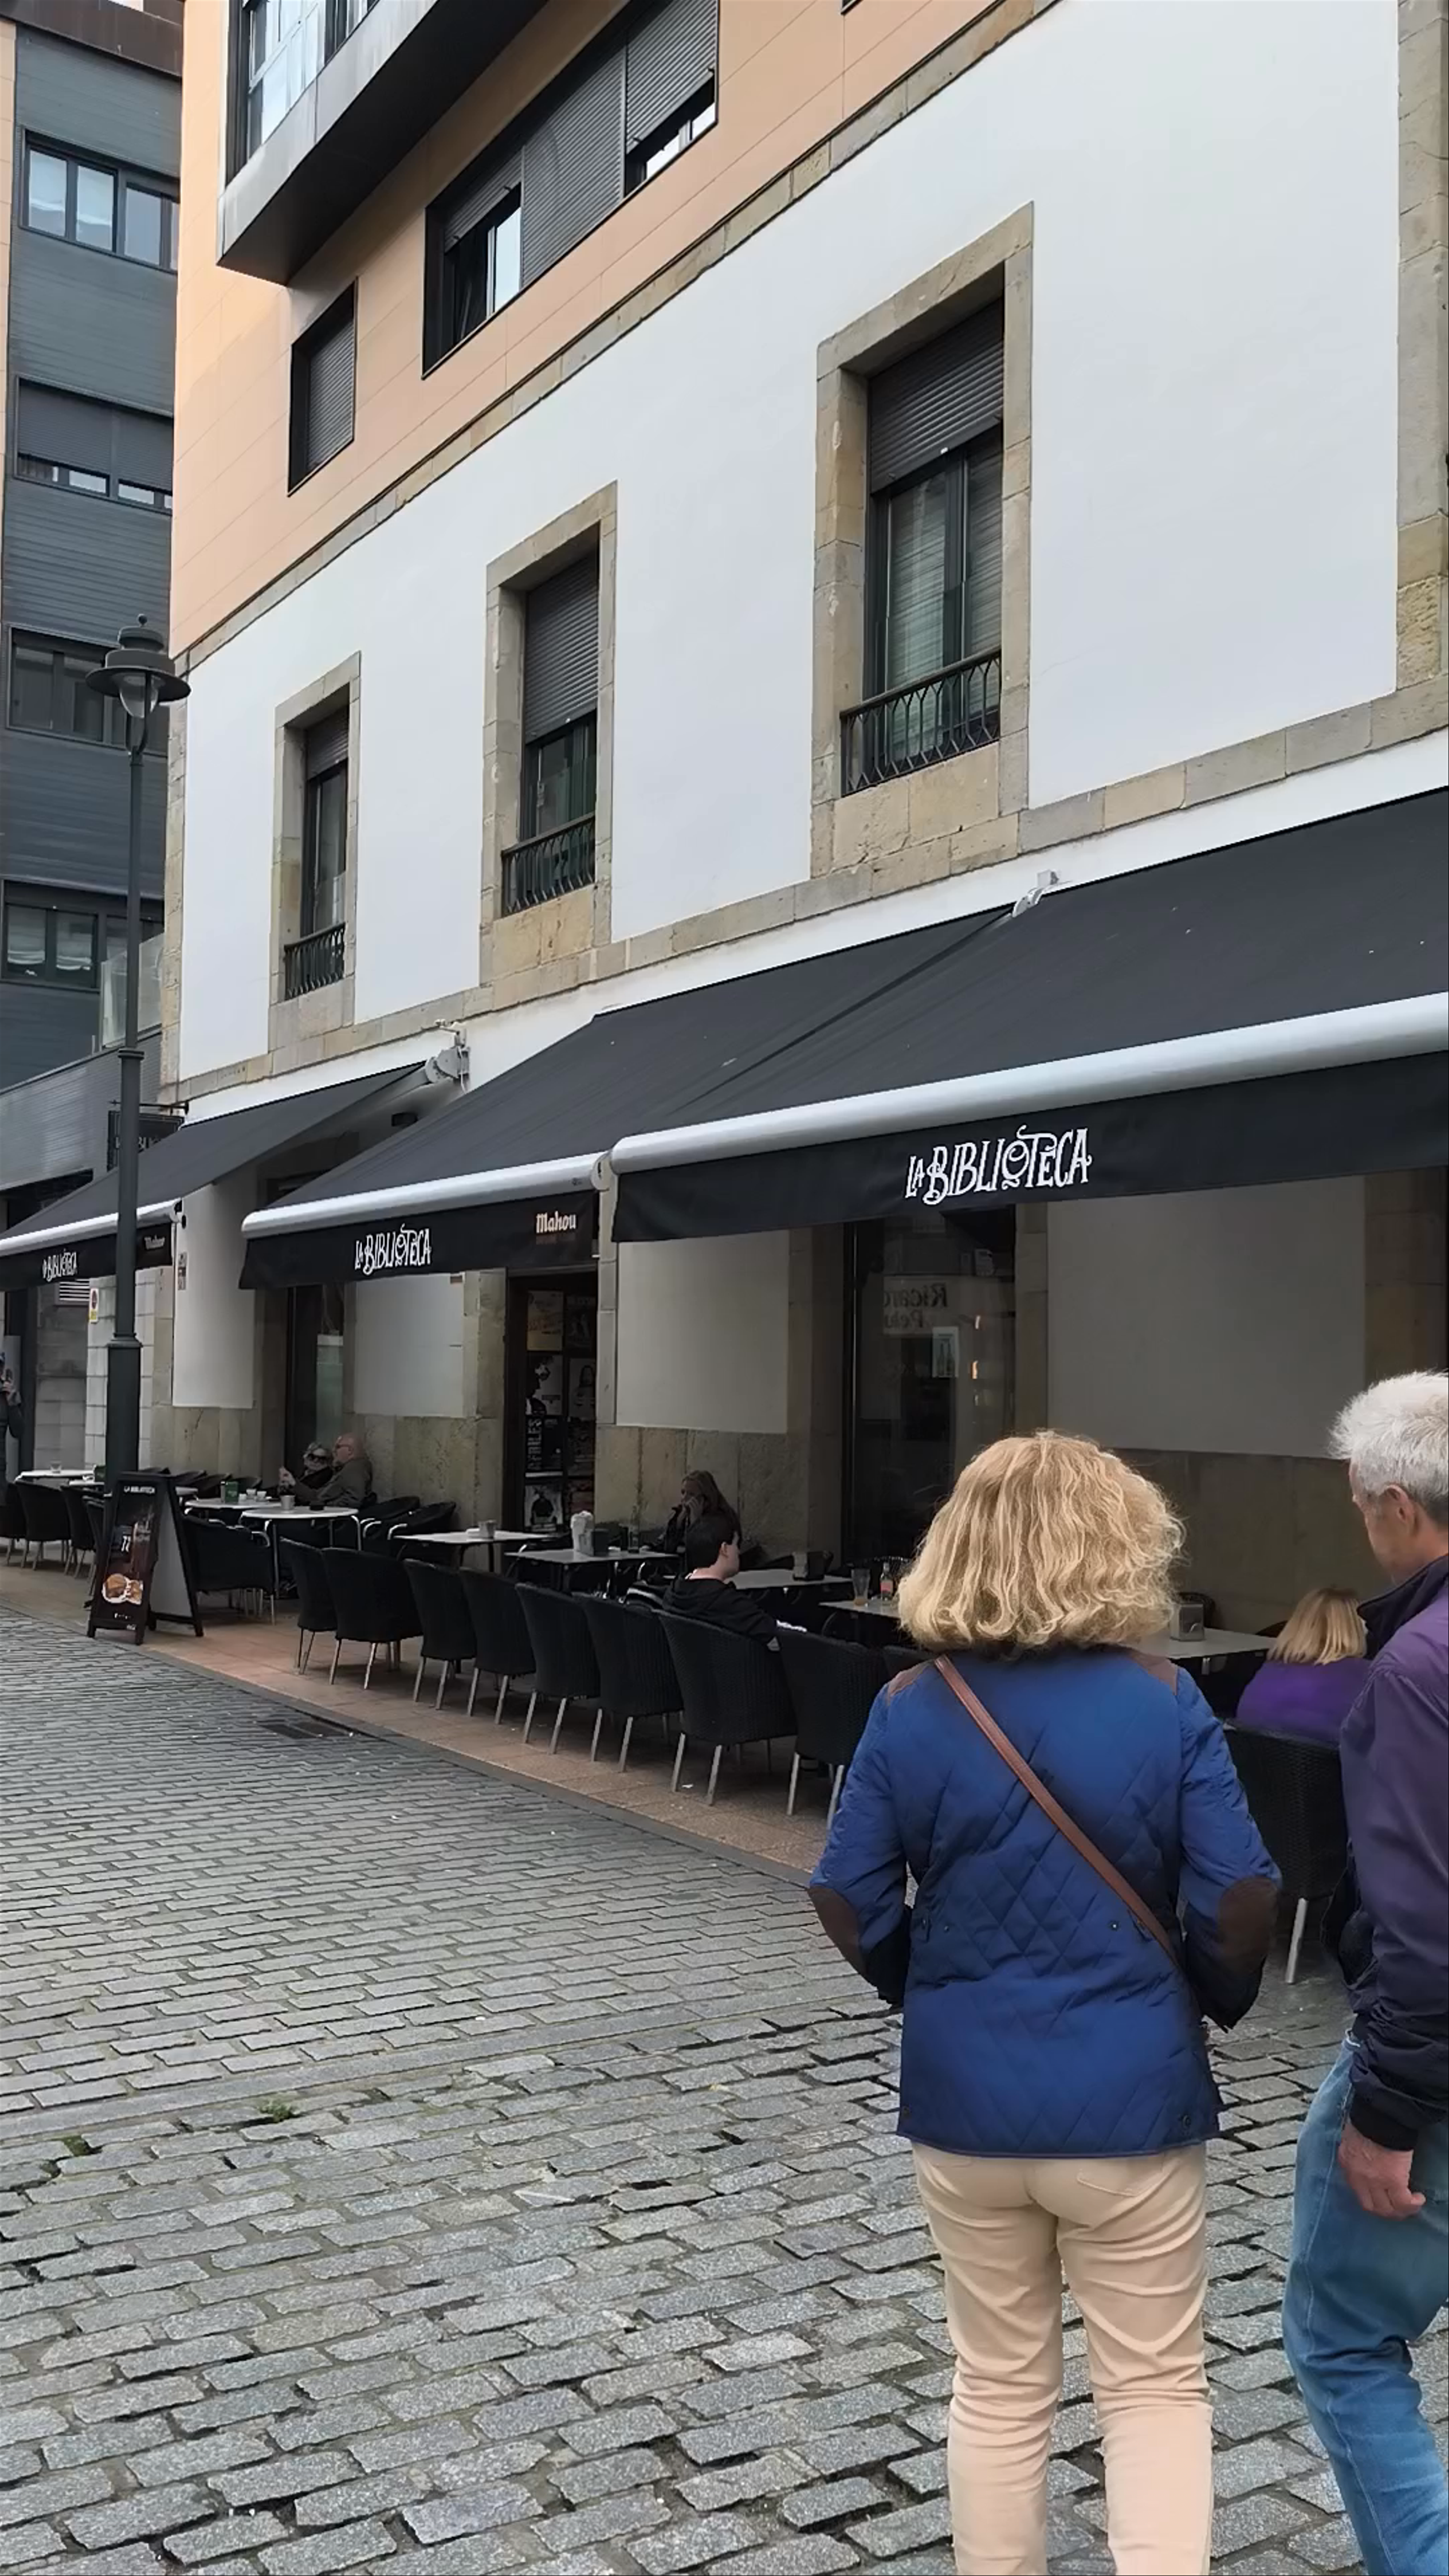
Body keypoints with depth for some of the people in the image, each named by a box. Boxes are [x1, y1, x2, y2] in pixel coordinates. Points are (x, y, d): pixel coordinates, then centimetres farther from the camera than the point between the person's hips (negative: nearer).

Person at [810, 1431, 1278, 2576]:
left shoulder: (912, 1708, -7)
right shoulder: (1164, 1704, -13)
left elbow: (850, 1903, -5)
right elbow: (1241, 1902, -13)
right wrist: (1219, 1999, 8)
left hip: (967, 2094, 2)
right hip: (1129, 2095, -2)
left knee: (1000, 2385, 19)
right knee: (1156, 2387, 14)